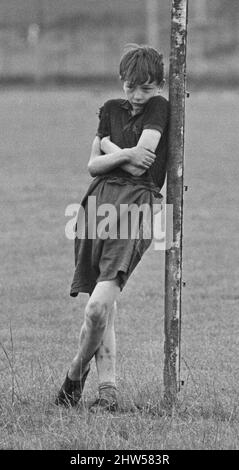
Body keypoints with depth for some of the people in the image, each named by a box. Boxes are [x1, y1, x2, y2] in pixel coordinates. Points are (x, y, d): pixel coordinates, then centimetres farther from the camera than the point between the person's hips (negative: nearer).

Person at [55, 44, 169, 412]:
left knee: (99, 305, -17)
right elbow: (93, 165, 11)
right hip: (100, 200, 6)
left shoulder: (159, 108, 3)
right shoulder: (111, 110, 18)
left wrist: (108, 146, 8)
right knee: (103, 311, 4)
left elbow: (142, 162, -7)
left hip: (136, 204, -6)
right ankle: (107, 390, 9)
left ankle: (76, 373, 3)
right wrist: (124, 156, -6)